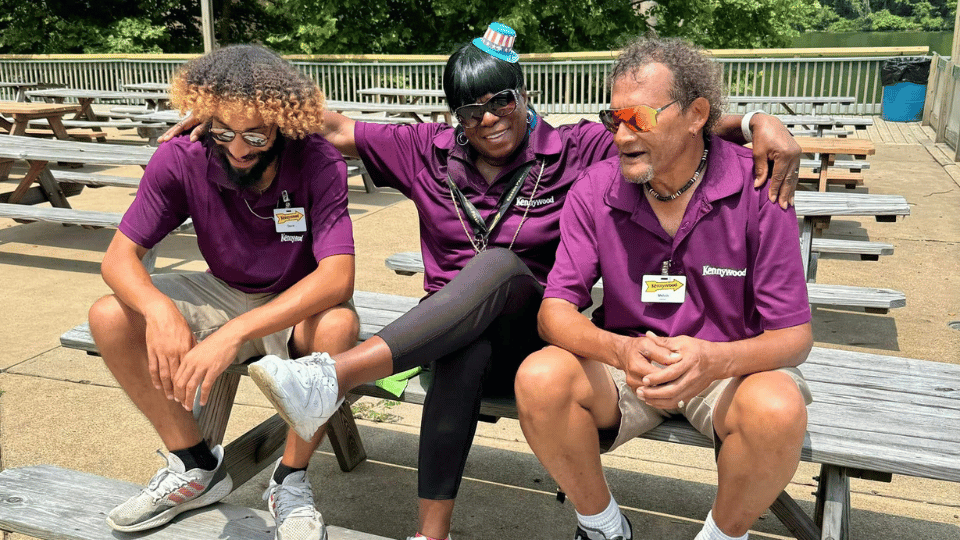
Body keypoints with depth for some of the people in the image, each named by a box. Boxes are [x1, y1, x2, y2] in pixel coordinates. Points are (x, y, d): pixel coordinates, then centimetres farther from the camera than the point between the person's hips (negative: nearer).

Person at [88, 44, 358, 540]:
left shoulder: (318, 163, -26)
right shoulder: (181, 160, -17)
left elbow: (337, 277, -36)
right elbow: (119, 256, -15)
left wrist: (235, 333, -45)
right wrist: (159, 310, -39)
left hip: (299, 305, -3)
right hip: (224, 295, 4)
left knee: (338, 325, -37)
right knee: (109, 319, -16)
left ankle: (290, 479, -12)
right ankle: (196, 466, 2)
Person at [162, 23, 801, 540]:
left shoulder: (575, 152, -2)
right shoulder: (432, 152, 5)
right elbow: (336, 129, 3)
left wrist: (760, 122, -25)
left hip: (530, 337, -1)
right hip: (447, 332, 2)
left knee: (502, 263, -34)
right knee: (466, 353, -37)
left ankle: (333, 376, -47)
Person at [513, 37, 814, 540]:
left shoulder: (755, 191, -14)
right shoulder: (594, 191, -8)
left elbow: (794, 334, -13)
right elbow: (554, 312, -11)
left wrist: (714, 360, -35)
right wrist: (620, 350, -33)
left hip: (730, 364, -1)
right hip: (625, 362, 2)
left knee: (778, 410, -33)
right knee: (540, 379, -27)